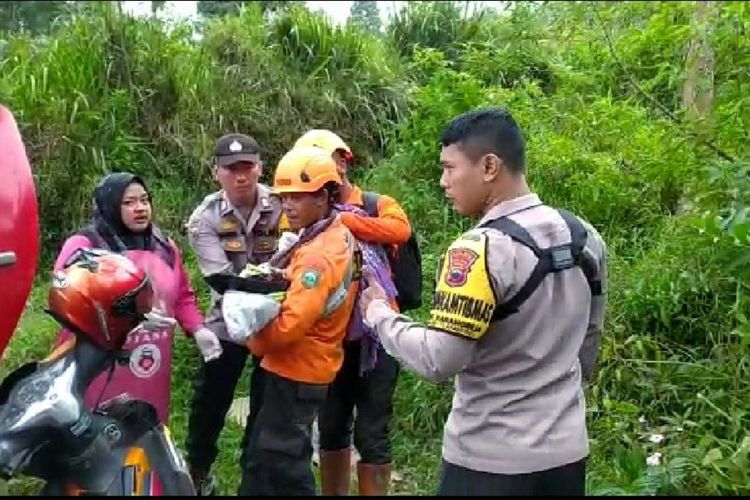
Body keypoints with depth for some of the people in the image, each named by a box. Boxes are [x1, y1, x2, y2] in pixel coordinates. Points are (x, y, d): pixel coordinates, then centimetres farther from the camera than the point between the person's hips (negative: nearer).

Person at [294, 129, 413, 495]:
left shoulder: (377, 204, -3)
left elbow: (400, 229, -26)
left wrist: (342, 219, -28)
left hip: (373, 332, -3)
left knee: (371, 434, 4)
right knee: (331, 428, 18)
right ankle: (333, 493, 36)